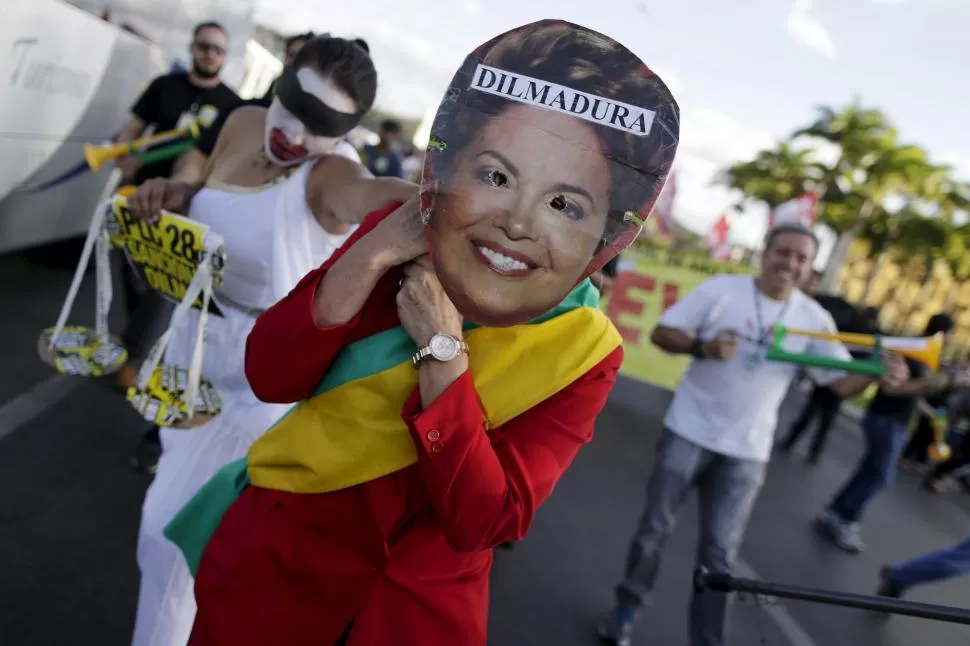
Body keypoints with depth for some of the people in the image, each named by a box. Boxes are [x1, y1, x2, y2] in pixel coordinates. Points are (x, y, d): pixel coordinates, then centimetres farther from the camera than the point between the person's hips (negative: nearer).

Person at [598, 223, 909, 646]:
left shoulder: (814, 318, 0)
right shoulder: (721, 289, -7)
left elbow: (841, 381, -2)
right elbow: (661, 333, -7)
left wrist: (877, 373, -24)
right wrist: (703, 346, -26)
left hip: (746, 452, 1)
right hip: (688, 433, -1)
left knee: (720, 554, 8)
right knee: (655, 528, 11)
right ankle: (627, 609, 32)